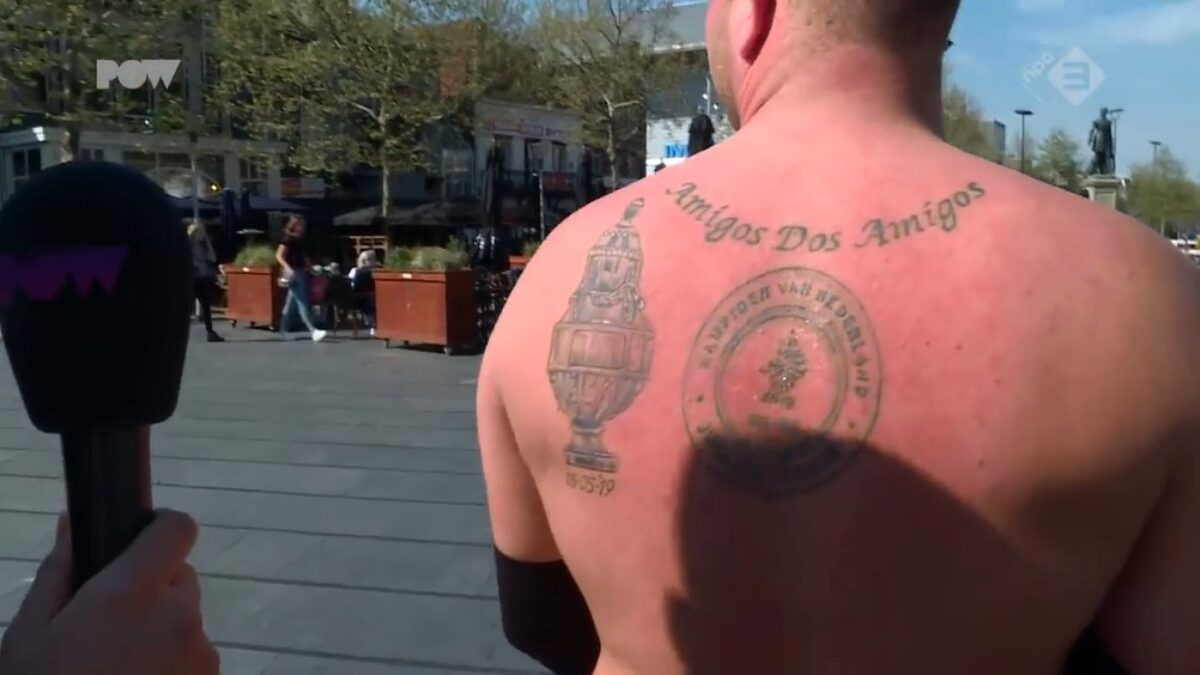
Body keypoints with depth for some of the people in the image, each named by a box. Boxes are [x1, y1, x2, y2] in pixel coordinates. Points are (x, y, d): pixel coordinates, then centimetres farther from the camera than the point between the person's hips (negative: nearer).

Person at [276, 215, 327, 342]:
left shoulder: (301, 240, 14)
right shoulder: (288, 239, -9)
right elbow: (279, 256, -14)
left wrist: (312, 268, 14)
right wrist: (287, 268, -27)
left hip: (301, 272, 8)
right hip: (293, 273, -8)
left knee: (291, 302, 12)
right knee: (302, 303, -13)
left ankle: (283, 330, 19)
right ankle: (313, 331, -19)